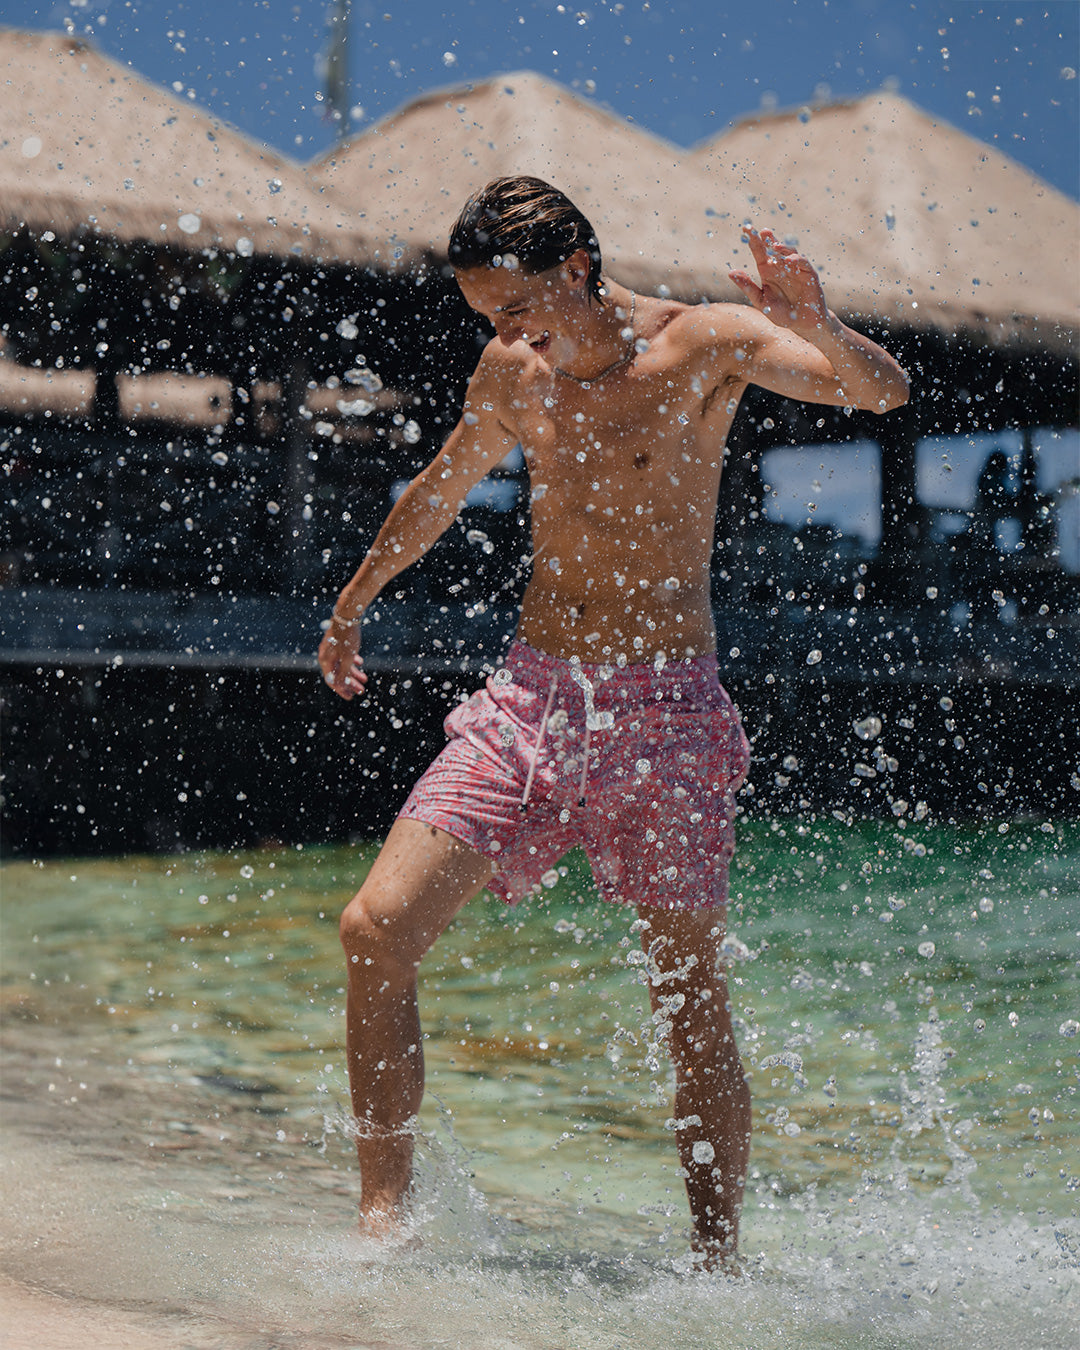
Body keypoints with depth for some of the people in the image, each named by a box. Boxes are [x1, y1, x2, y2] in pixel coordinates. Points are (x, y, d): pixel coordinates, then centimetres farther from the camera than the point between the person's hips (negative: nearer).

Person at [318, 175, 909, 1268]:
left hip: (661, 708, -4)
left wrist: (815, 327, -39)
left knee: (690, 1006, -2)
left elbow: (884, 393, -17)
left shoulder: (702, 345, -5)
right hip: (528, 693, 4)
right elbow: (441, 488, 28)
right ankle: (385, 1214, 0)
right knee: (375, 929, -10)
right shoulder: (509, 375, 9)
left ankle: (716, 1265, 12)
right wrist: (352, 603, 40)